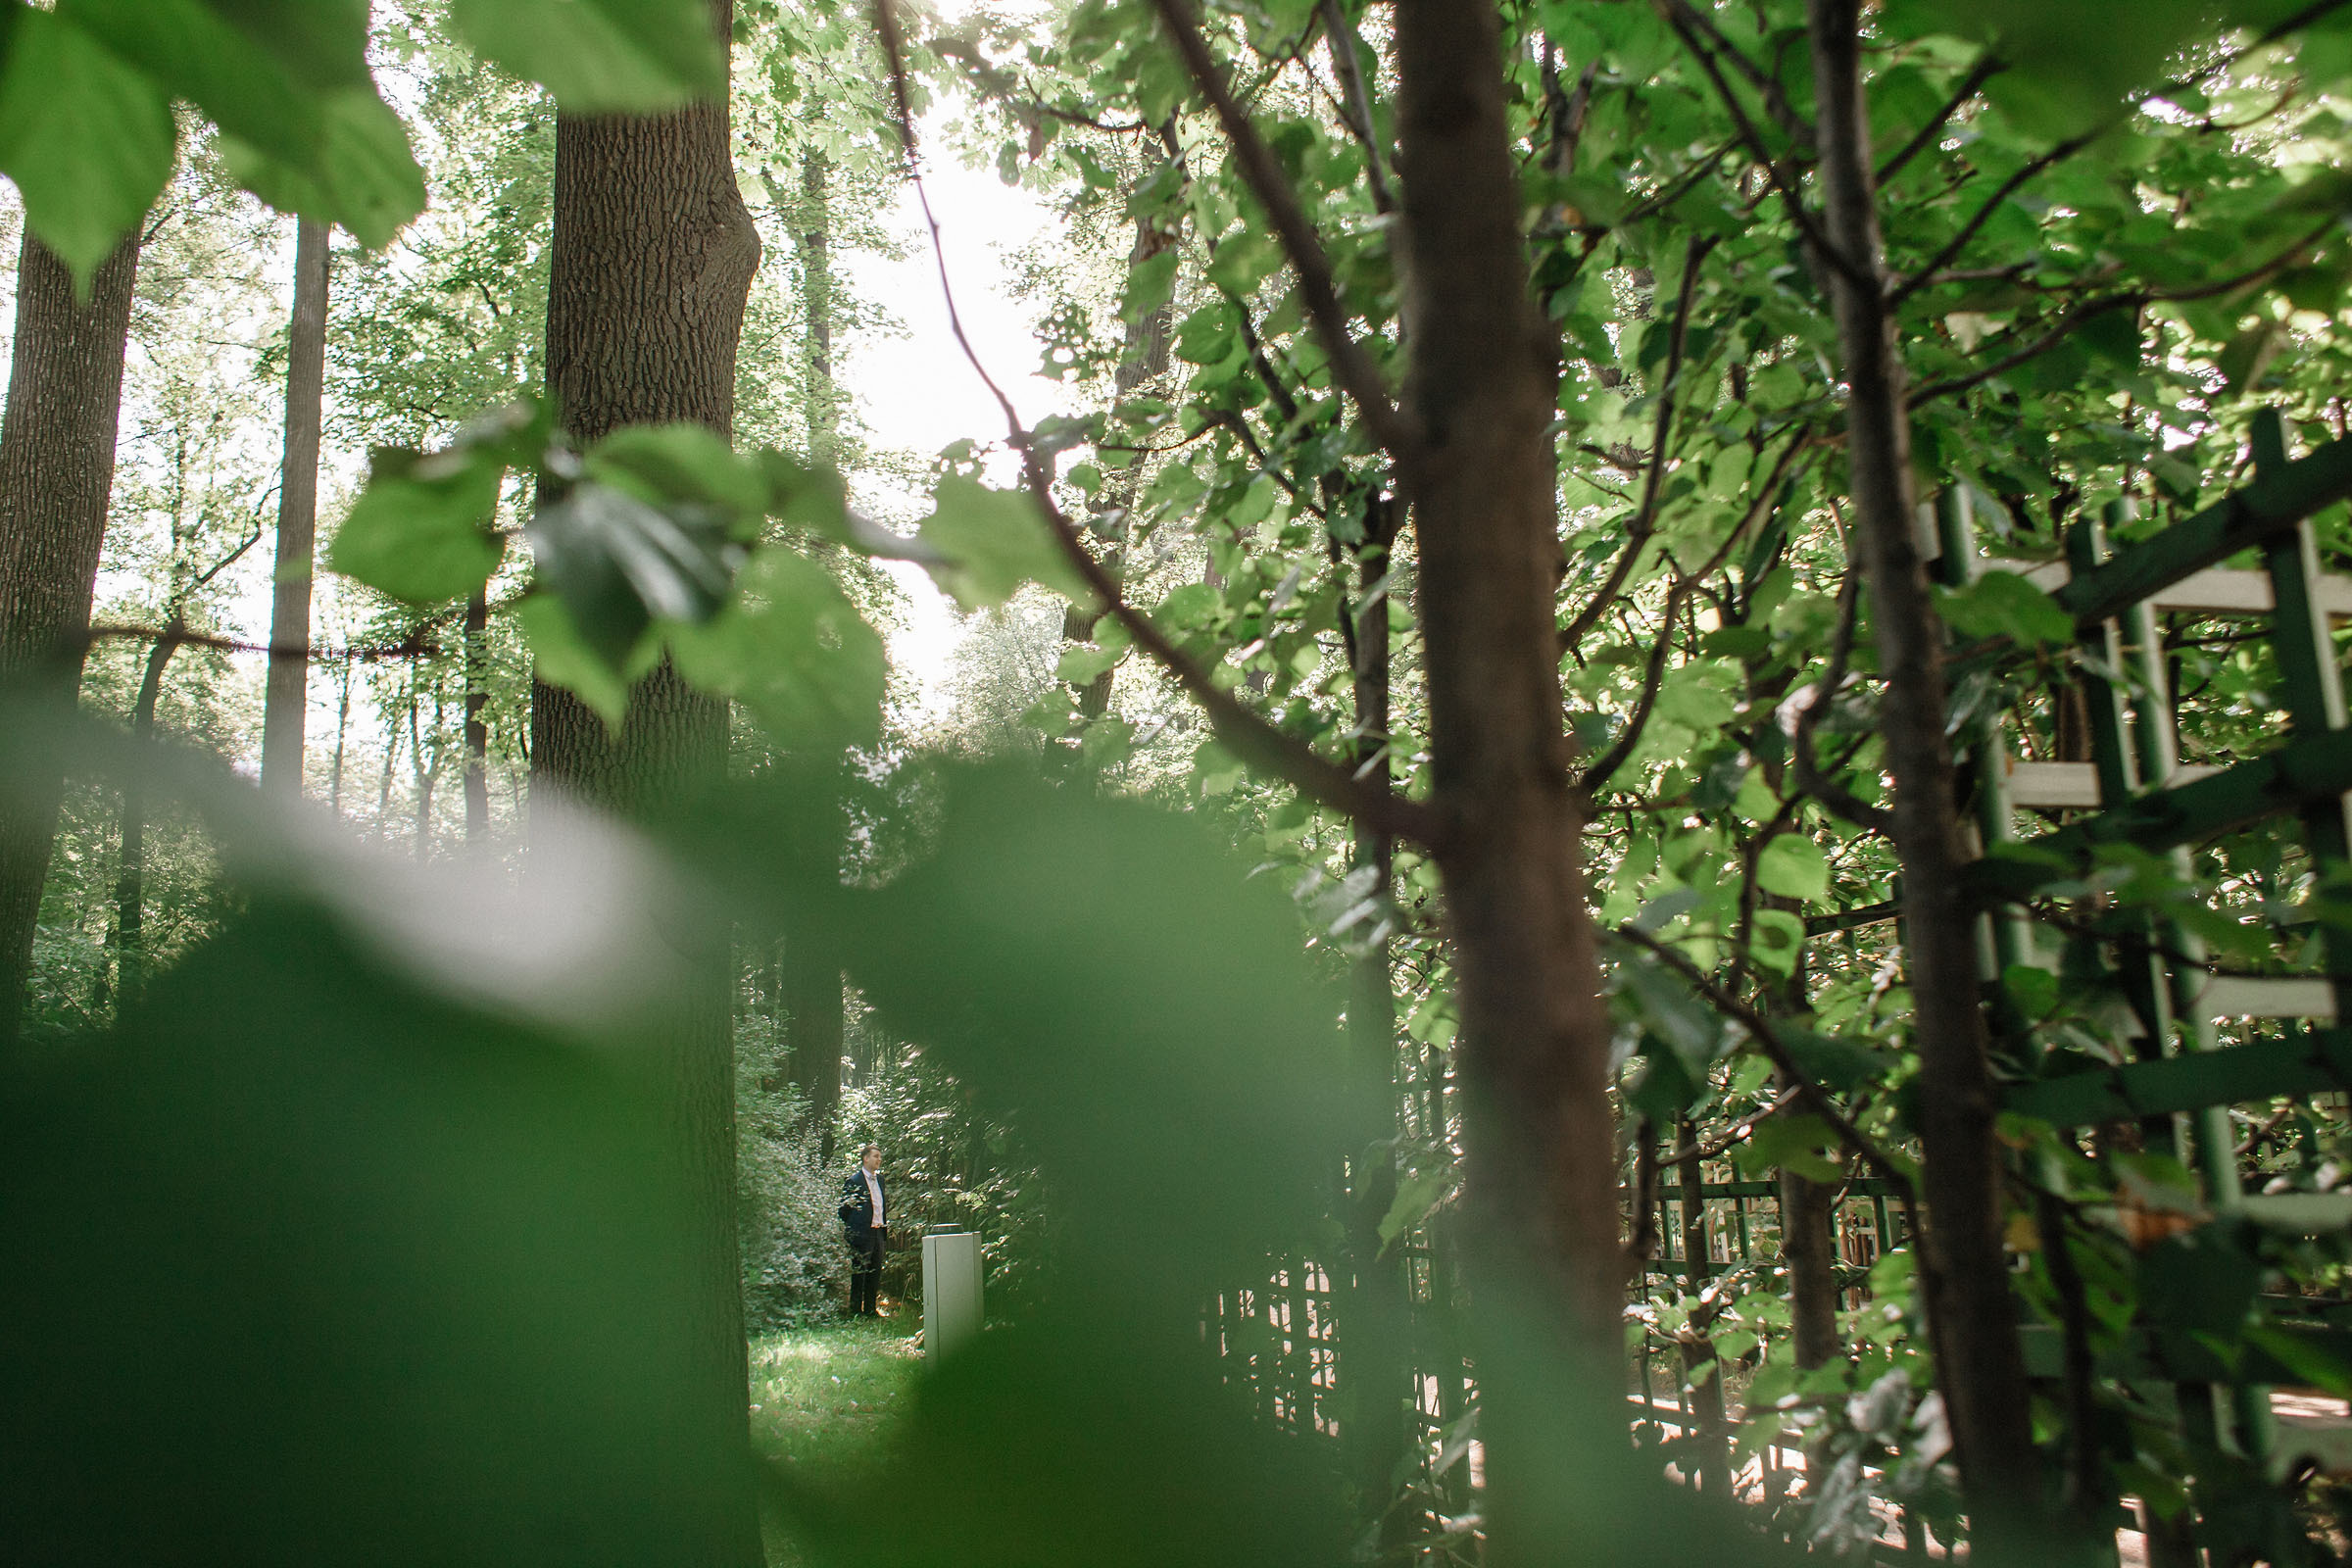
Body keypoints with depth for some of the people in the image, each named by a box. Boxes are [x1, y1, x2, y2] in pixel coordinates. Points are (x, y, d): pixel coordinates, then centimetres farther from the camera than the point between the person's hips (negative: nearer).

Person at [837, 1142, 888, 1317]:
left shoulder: (879, 1178, 14)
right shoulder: (853, 1180, -9)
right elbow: (844, 1209, -6)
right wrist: (849, 1230, -4)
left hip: (878, 1232, 7)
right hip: (861, 1235, -7)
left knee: (875, 1272, 11)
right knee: (859, 1274, -1)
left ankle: (870, 1309, 21)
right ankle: (855, 1311, 7)